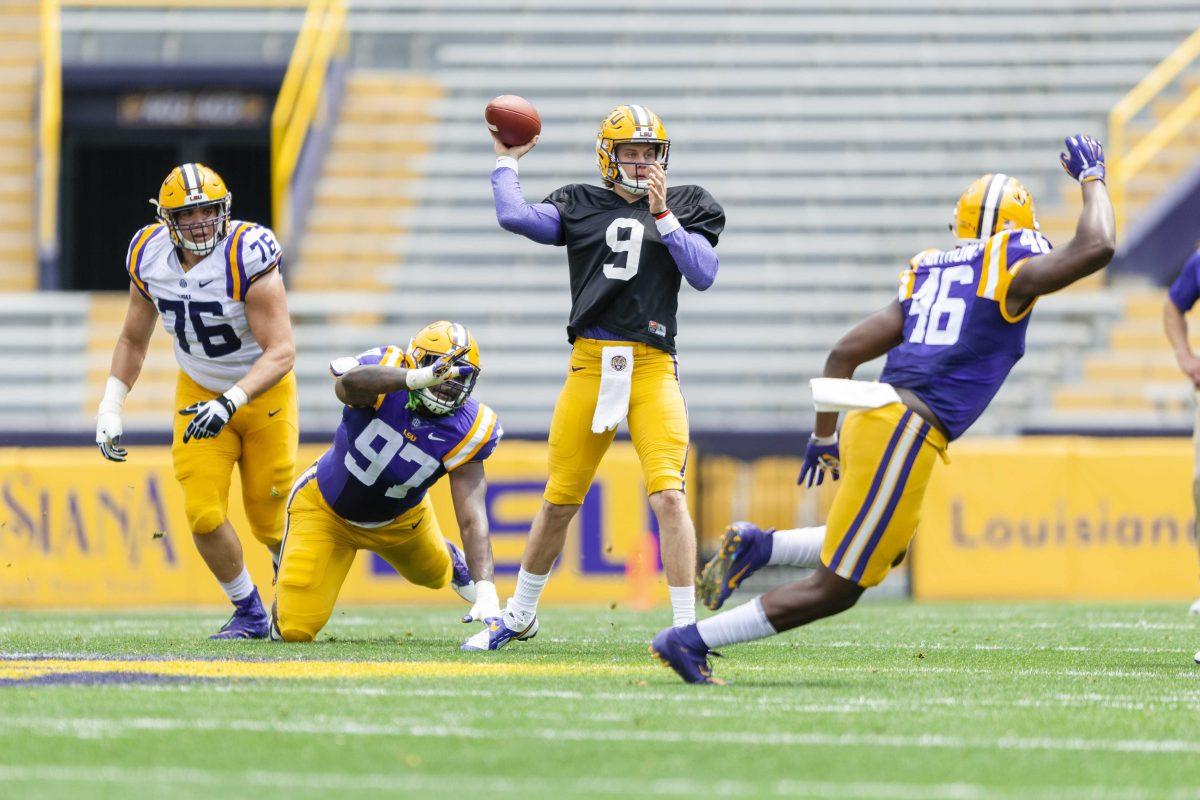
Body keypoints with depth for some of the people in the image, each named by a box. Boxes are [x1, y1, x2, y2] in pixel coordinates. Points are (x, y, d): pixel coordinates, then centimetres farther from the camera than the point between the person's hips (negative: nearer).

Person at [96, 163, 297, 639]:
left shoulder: (247, 256, -29)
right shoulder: (149, 257, -12)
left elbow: (281, 352, -31)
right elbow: (133, 340, 5)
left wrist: (230, 403, -44)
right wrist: (109, 409, -5)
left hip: (263, 390, -3)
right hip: (199, 392, 3)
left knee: (269, 520, 4)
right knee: (204, 515, -9)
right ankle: (248, 613, 13)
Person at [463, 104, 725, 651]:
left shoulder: (687, 206, 12)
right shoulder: (581, 205, 11)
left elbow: (703, 274, -2)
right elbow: (515, 217, -3)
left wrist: (662, 215, -8)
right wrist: (506, 162, 10)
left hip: (652, 365, -1)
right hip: (590, 364, 1)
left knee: (667, 494, -16)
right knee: (560, 499, 9)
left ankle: (686, 630, -12)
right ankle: (520, 615, 29)